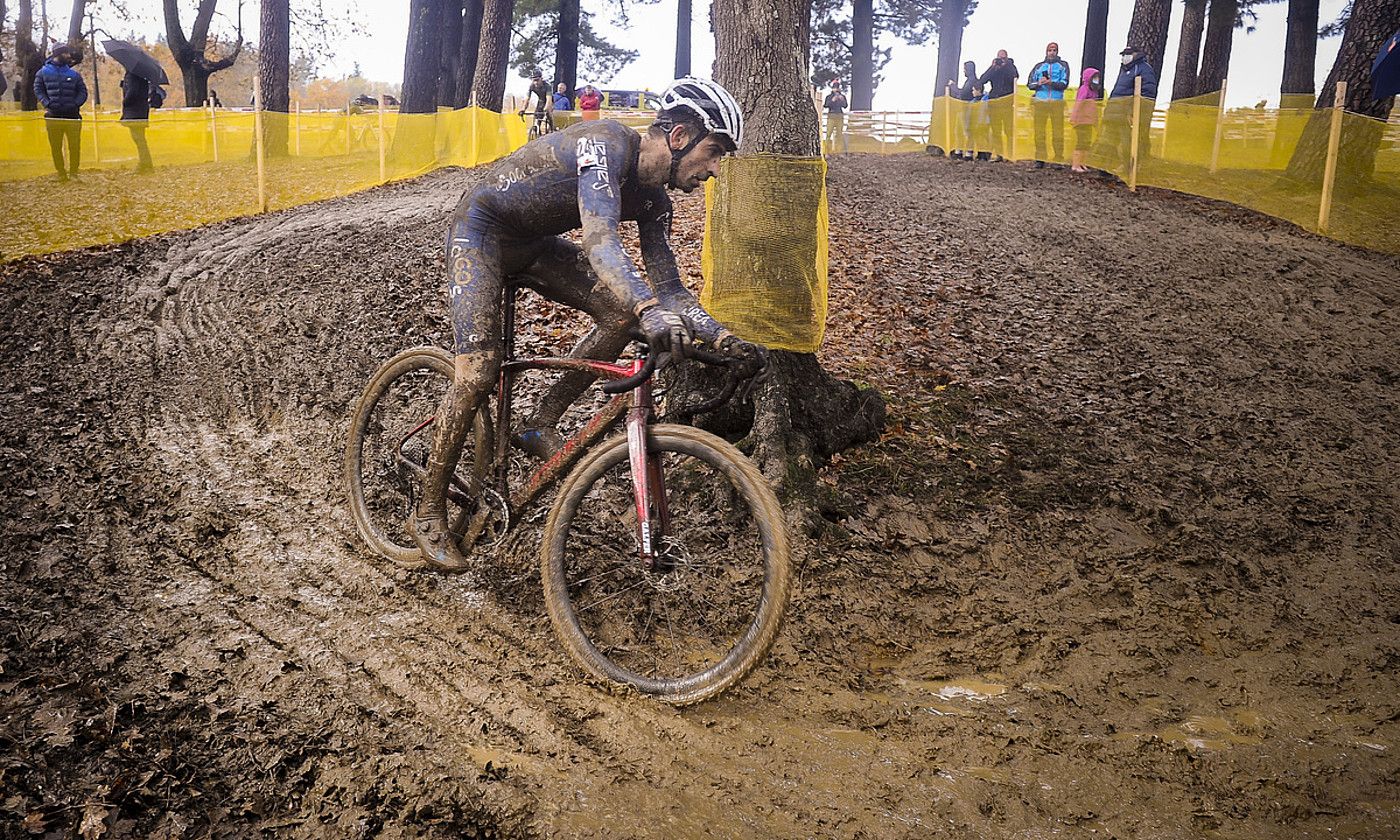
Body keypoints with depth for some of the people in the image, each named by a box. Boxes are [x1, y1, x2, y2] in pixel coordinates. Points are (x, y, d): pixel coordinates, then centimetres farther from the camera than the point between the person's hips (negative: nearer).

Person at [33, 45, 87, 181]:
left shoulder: (74, 74, 10)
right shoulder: (43, 72, 8)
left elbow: (83, 92, 9)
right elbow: (38, 90, 6)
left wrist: (76, 104, -8)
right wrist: (47, 103, -9)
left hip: (72, 115, 0)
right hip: (53, 116, 0)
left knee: (75, 146, -4)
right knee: (56, 147, 2)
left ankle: (73, 173, 7)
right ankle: (61, 174, 10)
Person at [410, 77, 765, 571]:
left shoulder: (653, 200, -4)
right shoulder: (606, 143, -29)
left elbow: (669, 290, -2)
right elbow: (599, 238, -45)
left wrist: (725, 340, -15)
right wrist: (650, 309, -60)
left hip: (534, 243, 8)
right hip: (481, 230, -8)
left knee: (623, 315, -8)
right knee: (478, 373, -18)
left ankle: (541, 427, 3)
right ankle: (428, 513, -3)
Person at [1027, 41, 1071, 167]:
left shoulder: (1063, 65, 14)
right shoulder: (1039, 66, 20)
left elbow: (1064, 84, 1)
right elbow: (1030, 84, 12)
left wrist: (1050, 83, -15)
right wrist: (1039, 83, -9)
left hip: (1057, 101, -2)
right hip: (1040, 101, 2)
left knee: (1058, 131, -7)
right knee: (1039, 131, -4)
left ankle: (1059, 158, -7)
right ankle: (1040, 159, -1)